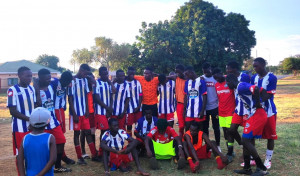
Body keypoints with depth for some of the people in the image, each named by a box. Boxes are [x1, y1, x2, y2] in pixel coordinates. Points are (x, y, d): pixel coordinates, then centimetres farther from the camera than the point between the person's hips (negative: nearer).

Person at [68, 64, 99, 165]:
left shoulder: (85, 80, 7)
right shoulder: (72, 81, -12)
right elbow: (70, 99, -12)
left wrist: (87, 110, 1)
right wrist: (74, 114, -14)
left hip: (84, 112, 6)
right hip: (76, 113, -5)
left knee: (88, 132, 9)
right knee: (76, 133, 4)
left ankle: (94, 155, 15)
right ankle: (79, 158, 12)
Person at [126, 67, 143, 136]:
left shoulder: (137, 82, 3)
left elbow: (140, 95, 4)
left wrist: (139, 106, -5)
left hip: (137, 108, 3)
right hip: (129, 108, -2)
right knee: (129, 125, 7)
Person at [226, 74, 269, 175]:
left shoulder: (241, 87, -12)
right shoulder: (241, 87, 17)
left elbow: (256, 89, -29)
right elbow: (263, 91, 19)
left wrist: (257, 104, -18)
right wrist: (261, 102, 9)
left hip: (257, 115, -10)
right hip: (255, 115, 10)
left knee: (245, 140, -6)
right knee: (247, 140, 14)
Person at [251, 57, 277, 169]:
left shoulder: (272, 78, -13)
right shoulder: (254, 78, 4)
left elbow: (267, 96, -16)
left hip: (268, 112, -5)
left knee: (270, 136, 7)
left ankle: (268, 160, 21)